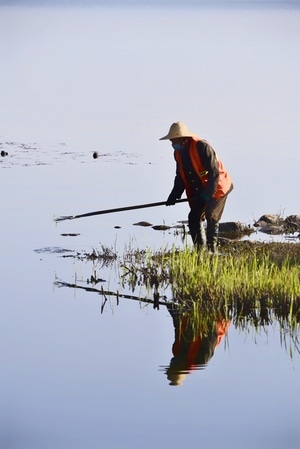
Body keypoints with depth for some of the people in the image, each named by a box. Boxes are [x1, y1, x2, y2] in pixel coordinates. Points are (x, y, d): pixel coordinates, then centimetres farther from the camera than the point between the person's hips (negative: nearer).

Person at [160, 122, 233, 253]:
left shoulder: (202, 147, -24)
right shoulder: (178, 153, 2)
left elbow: (214, 173, -25)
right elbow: (180, 177, 10)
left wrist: (208, 193, -28)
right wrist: (174, 195, -3)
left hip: (216, 188, -8)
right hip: (199, 192, 8)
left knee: (211, 217, -14)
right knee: (194, 218, 1)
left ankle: (211, 249, -6)